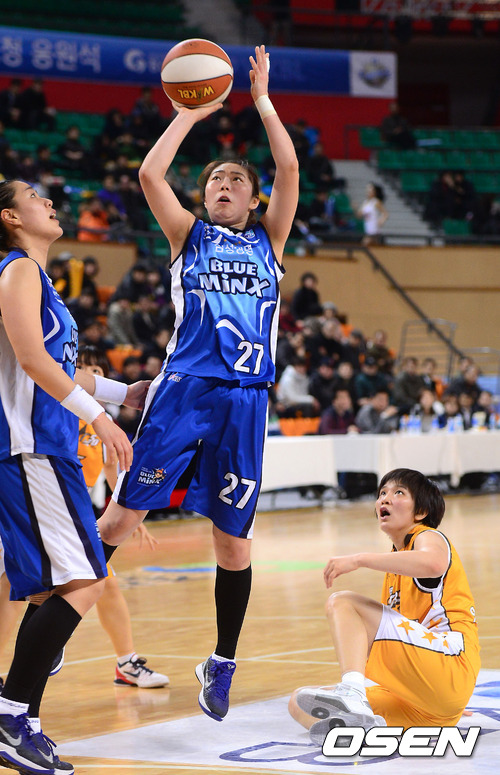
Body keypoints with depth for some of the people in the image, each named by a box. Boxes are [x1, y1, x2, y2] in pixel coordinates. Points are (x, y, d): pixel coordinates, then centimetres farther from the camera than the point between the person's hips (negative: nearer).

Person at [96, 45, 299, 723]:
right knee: (124, 515, -8)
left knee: (233, 537, 4)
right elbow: (150, 174, -2)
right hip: (184, 388, -1)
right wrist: (192, 112, 5)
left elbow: (289, 169, 2)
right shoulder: (189, 235, 13)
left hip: (244, 398, 1)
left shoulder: (269, 239, 15)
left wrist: (262, 102, 6)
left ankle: (222, 666, 18)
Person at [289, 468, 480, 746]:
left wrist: (360, 559, -26)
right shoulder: (396, 561, 29)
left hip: (449, 664, -9)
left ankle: (352, 693, -41)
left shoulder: (428, 537, 3)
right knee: (300, 704, -1)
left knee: (342, 602, -17)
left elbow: (433, 563, -26)